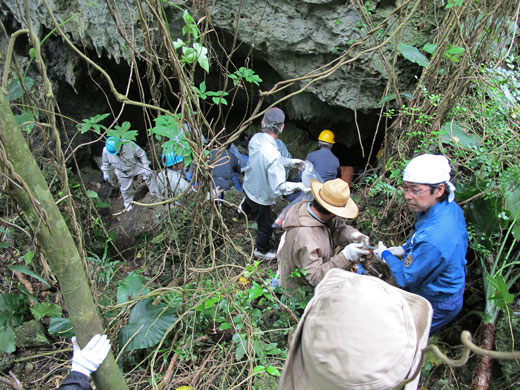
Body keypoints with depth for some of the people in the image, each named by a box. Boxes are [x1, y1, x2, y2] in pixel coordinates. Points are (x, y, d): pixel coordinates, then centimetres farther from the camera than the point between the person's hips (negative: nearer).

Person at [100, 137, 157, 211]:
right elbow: (105, 163, -3)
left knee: (149, 174, -23)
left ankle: (155, 192, -8)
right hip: (123, 172, 1)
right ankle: (128, 204, 40)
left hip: (136, 166, -1)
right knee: (126, 189, 12)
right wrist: (105, 173, 6)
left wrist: (146, 167, -20)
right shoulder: (106, 151, -25)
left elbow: (142, 154, -20)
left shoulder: (129, 145, -33)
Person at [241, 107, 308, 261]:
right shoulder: (272, 155, -40)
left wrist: (289, 162, 1)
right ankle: (262, 251, 45)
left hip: (249, 186, 6)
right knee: (265, 226, 21)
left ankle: (244, 209, 74)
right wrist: (299, 186, -25)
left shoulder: (256, 138, -16)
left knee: (249, 202, 41)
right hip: (261, 197, -6)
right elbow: (279, 187, -38)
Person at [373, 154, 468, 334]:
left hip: (437, 306, -8)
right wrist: (403, 249, 2)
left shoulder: (433, 241, -41)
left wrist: (385, 255, -9)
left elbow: (406, 278, -24)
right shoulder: (450, 207, -13)